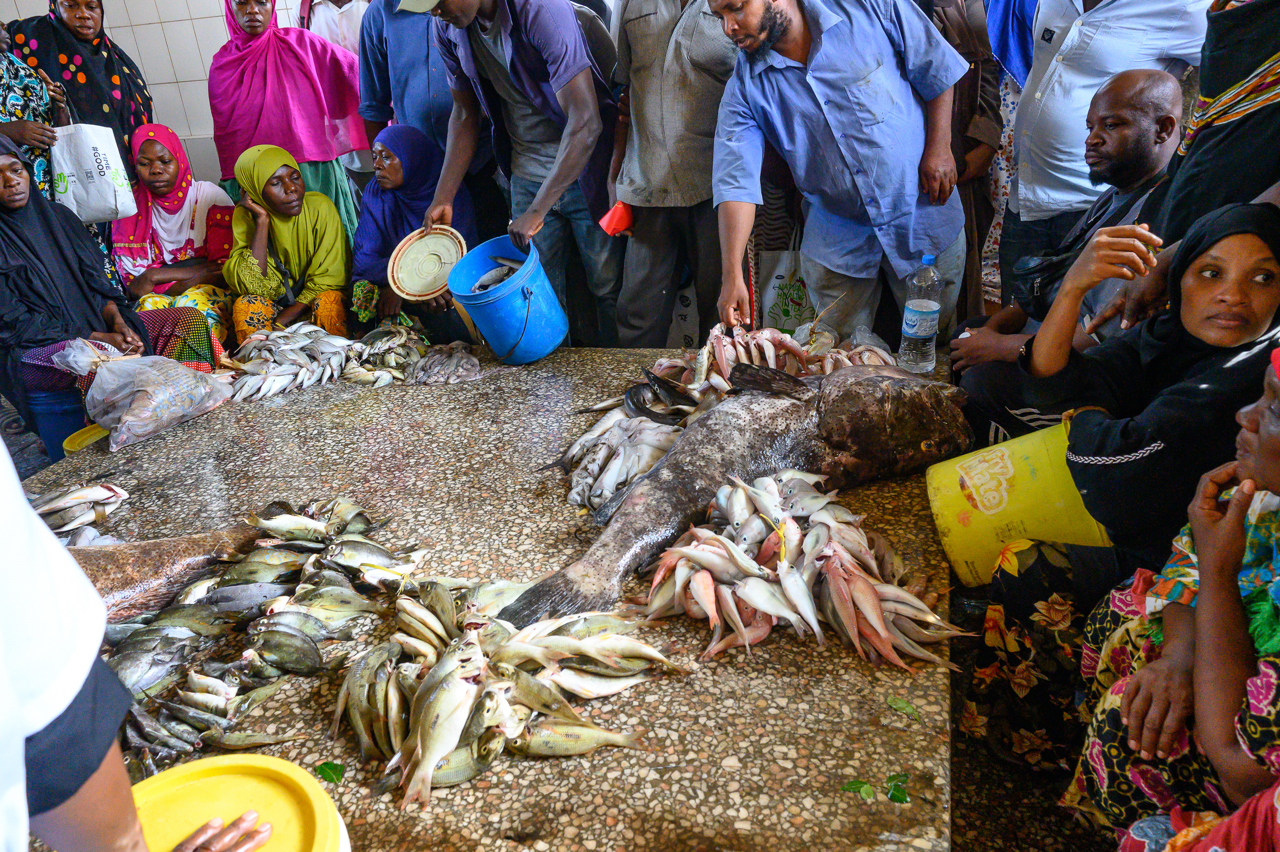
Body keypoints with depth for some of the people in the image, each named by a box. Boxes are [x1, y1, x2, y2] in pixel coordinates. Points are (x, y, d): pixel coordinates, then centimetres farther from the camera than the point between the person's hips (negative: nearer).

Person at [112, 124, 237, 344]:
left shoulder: (210, 197, 4)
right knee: (149, 305, -32)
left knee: (193, 301, -35)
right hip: (157, 295, 2)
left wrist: (157, 276, -12)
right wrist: (203, 270, -12)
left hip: (212, 290, -1)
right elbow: (133, 283, 2)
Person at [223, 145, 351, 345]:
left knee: (328, 302, -33)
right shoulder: (245, 216, -8)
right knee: (246, 306, -28)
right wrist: (262, 221, -21)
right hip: (274, 304, 1)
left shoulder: (320, 207, -13)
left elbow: (327, 280, -11)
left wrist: (279, 323, -19)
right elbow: (254, 287, -19)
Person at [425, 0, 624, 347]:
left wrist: (536, 212, -29)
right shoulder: (449, 31, -3)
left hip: (583, 171, -5)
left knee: (608, 286, 4)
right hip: (527, 174, 5)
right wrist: (443, 199, 4)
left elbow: (585, 122, -30)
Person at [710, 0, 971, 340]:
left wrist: (939, 148, -9)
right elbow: (736, 182, -17)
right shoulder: (745, 86, -8)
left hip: (925, 215, -1)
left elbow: (938, 72, 0)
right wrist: (732, 275, -26)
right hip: (835, 242, 1)